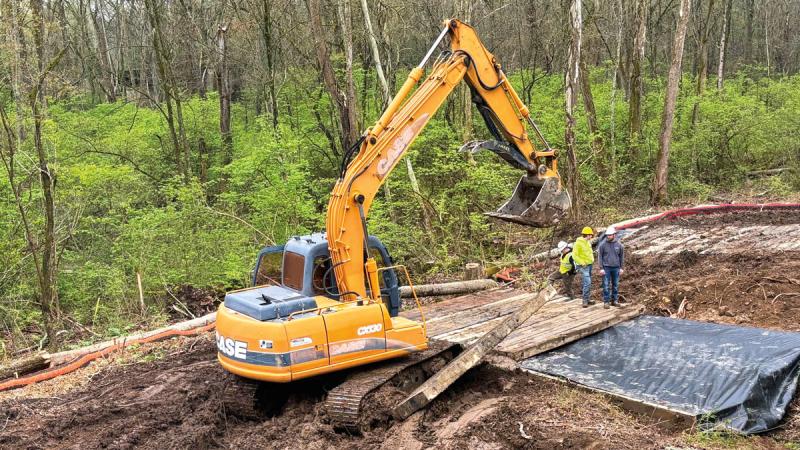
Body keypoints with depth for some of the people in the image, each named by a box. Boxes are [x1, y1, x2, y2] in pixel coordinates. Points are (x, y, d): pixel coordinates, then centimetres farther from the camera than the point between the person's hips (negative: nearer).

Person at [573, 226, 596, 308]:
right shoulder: (578, 243, -17)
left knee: (588, 283, 12)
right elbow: (575, 256, -17)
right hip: (583, 266, -8)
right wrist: (582, 263, -20)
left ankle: (588, 299, 20)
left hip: (589, 265, 9)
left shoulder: (588, 242, 9)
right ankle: (585, 301, -9)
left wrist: (592, 260, 13)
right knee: (587, 283, -15)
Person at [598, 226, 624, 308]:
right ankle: (606, 302, 3)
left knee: (616, 285, 8)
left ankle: (615, 300, 18)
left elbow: (621, 256, 7)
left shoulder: (619, 244, -1)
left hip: (616, 267, 2)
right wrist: (601, 268, -8)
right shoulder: (603, 244, -7)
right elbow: (600, 256, -4)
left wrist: (621, 267, 5)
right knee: (606, 285, -2)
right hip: (606, 267, -2)